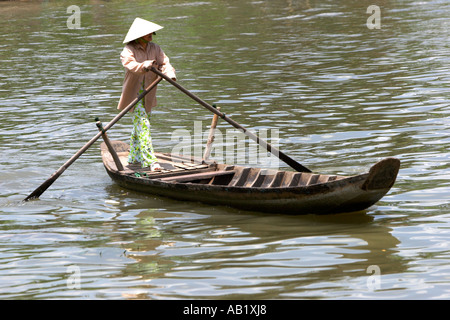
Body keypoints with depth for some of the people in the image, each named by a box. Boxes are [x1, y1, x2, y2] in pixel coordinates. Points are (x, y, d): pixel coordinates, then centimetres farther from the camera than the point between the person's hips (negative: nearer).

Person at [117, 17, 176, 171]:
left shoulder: (155, 49, 5)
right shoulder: (129, 50, -13)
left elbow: (164, 63, -8)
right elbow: (130, 64, -32)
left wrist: (170, 75, -29)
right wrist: (144, 66, -51)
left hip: (148, 94, 6)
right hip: (133, 92, -6)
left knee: (139, 124, 17)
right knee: (142, 123, -16)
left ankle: (134, 157, 33)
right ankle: (149, 160, -22)